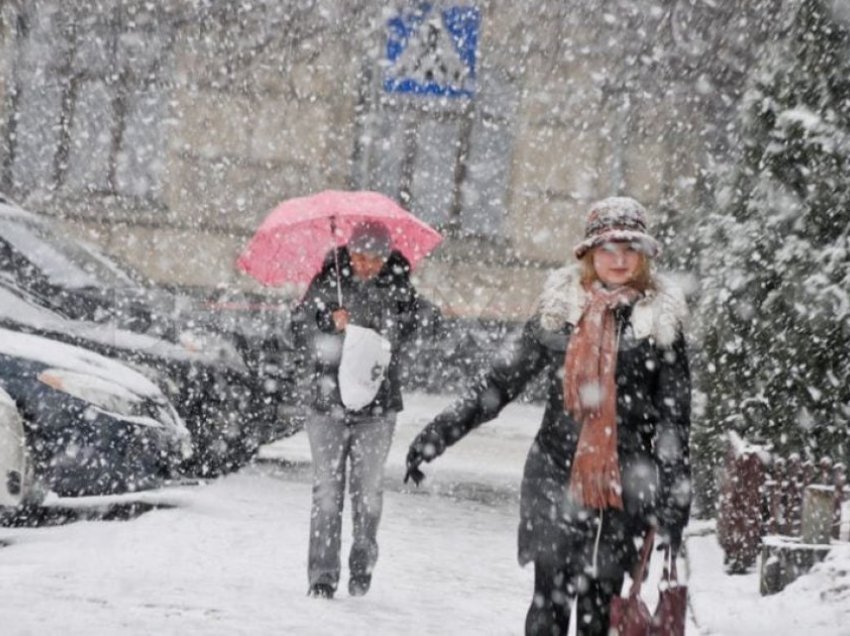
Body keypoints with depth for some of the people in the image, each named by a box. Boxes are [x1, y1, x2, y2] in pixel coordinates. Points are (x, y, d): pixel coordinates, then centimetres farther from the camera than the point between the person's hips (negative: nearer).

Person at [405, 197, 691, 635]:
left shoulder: (661, 320, 2)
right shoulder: (559, 308, 6)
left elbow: (675, 417, 2)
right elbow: (502, 381, 10)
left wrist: (674, 500, -3)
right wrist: (439, 433, 4)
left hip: (625, 485, -1)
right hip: (556, 476, 1)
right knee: (550, 600, -3)